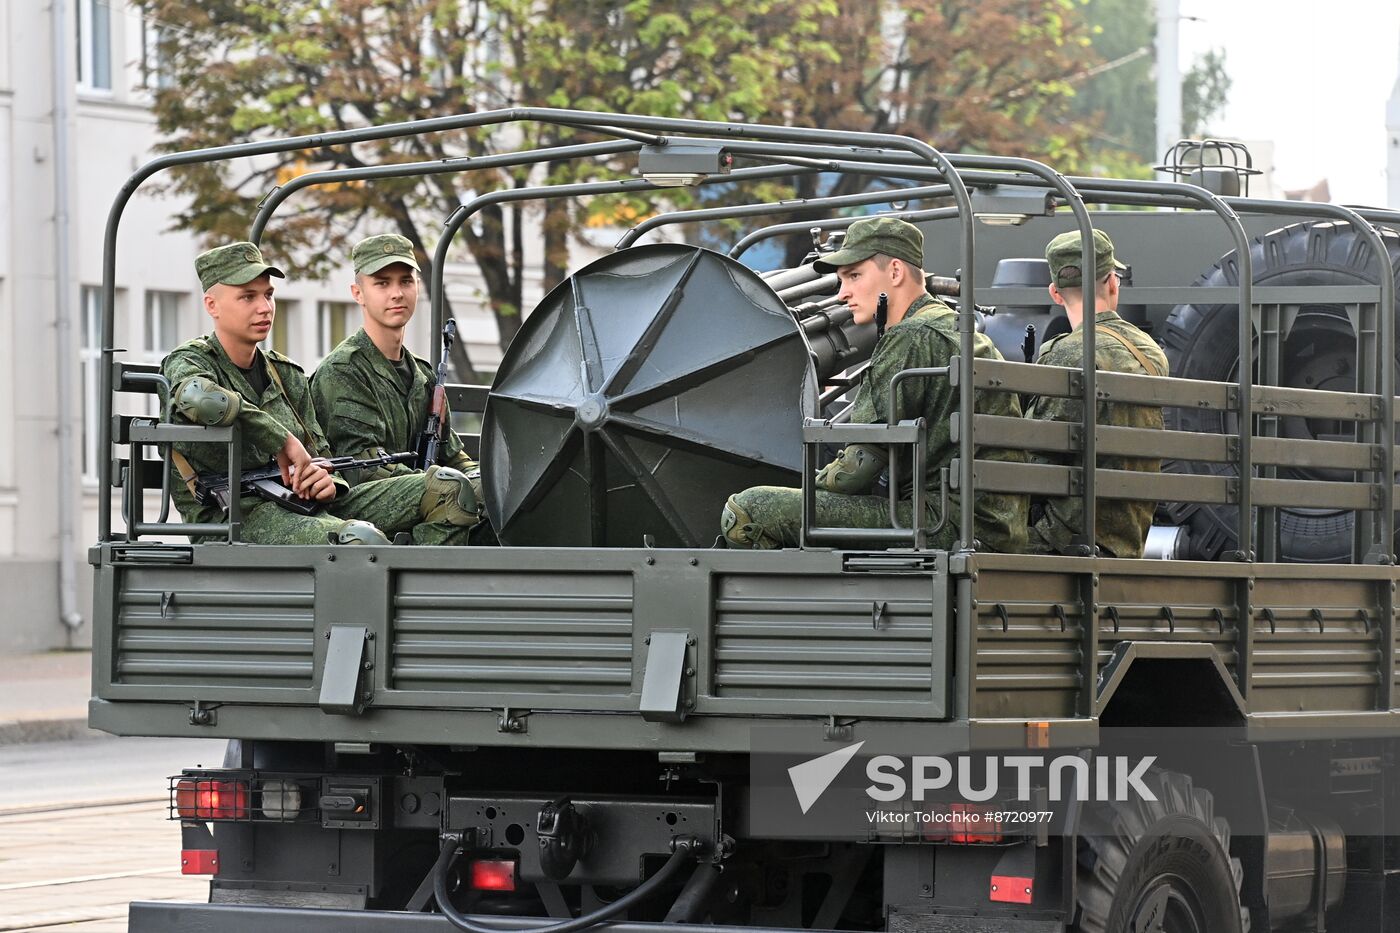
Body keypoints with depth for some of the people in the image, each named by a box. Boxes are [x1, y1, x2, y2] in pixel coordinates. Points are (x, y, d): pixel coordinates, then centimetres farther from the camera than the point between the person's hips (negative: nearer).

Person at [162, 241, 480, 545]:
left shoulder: (286, 374, 21)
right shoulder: (187, 362, -1)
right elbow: (198, 398, -27)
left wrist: (326, 480, -4)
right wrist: (283, 440, -19)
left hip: (306, 505, 8)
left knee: (449, 488, -7)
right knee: (361, 539, -38)